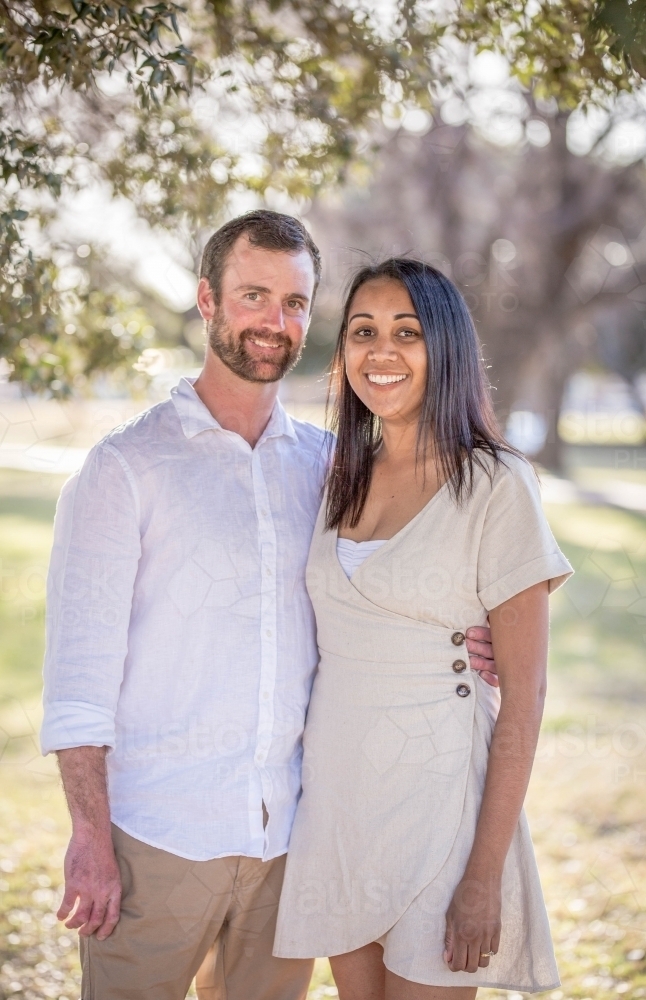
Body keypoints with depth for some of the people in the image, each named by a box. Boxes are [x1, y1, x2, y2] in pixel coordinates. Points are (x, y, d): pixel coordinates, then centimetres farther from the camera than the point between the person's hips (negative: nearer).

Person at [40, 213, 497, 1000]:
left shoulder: (324, 464, 9)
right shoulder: (125, 467, -5)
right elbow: (79, 665, -7)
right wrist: (89, 838, -12)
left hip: (288, 828, 4)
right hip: (159, 836, -4)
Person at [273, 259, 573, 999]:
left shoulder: (495, 486, -11)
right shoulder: (343, 478, 7)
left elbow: (523, 694, -12)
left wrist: (486, 876, -15)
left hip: (435, 791, -5)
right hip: (335, 787, 6)